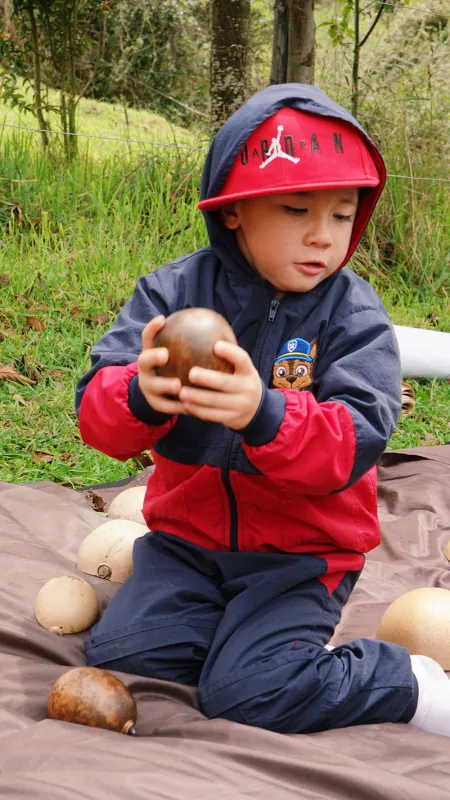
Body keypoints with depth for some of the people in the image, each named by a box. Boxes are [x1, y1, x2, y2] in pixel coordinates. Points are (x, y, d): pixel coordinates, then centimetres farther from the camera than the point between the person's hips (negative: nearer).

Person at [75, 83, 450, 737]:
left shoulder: (354, 313, -11)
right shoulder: (174, 290, -7)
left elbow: (356, 442, -24)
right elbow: (96, 410, -14)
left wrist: (263, 414, -46)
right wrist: (140, 396, -41)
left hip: (301, 544, -3)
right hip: (189, 530, 4)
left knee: (246, 692, -20)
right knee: (119, 655, -13)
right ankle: (248, 633, 11)